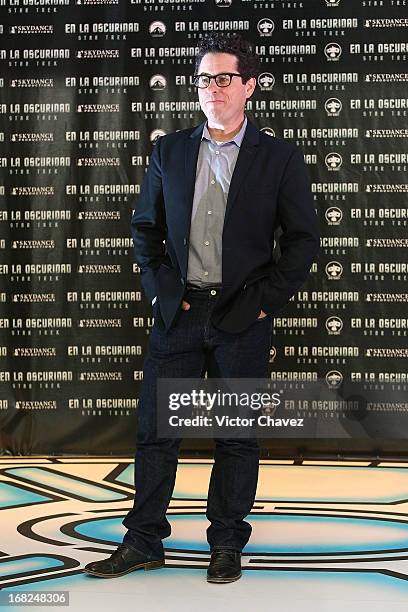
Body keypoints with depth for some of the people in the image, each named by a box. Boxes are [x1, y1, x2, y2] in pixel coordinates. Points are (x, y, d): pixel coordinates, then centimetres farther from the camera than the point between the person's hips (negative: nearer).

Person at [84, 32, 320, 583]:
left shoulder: (280, 158, 1)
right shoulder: (169, 151, 8)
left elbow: (303, 239, 2)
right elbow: (145, 227, 12)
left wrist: (265, 300, -7)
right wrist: (162, 291, 0)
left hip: (243, 317, -2)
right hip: (178, 311, 2)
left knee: (238, 435, 7)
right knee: (156, 430, 4)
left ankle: (228, 544, 21)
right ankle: (144, 542, 17)